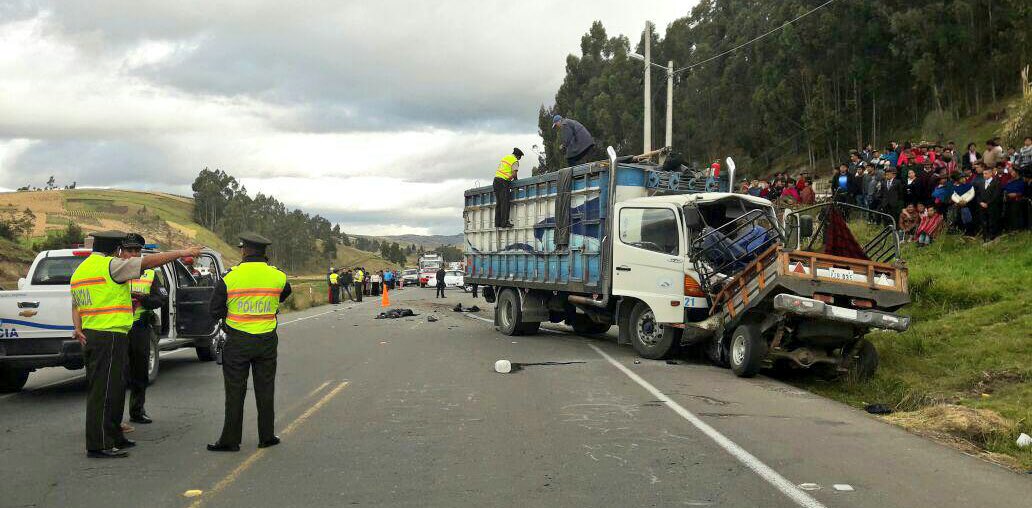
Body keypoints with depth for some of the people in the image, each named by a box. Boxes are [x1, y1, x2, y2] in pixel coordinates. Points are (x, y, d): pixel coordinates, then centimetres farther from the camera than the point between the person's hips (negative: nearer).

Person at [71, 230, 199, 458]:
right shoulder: (110, 265, -12)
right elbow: (148, 262, -15)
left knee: (114, 389, 17)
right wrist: (181, 253, -12)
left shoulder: (79, 270, 19)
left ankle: (113, 437, 26)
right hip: (110, 337, -10)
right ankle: (99, 445, -1)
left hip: (90, 336, 10)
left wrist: (78, 328, 5)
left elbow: (76, 305, 17)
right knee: (103, 391, -5)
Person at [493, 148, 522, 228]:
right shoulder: (515, 161, -5)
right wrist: (516, 178, 7)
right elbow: (514, 174, -15)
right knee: (505, 203, -7)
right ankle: (504, 222, -11)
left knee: (498, 203, 10)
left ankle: (497, 222, 9)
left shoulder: (505, 157, 19)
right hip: (504, 182, -8)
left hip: (496, 179, 8)